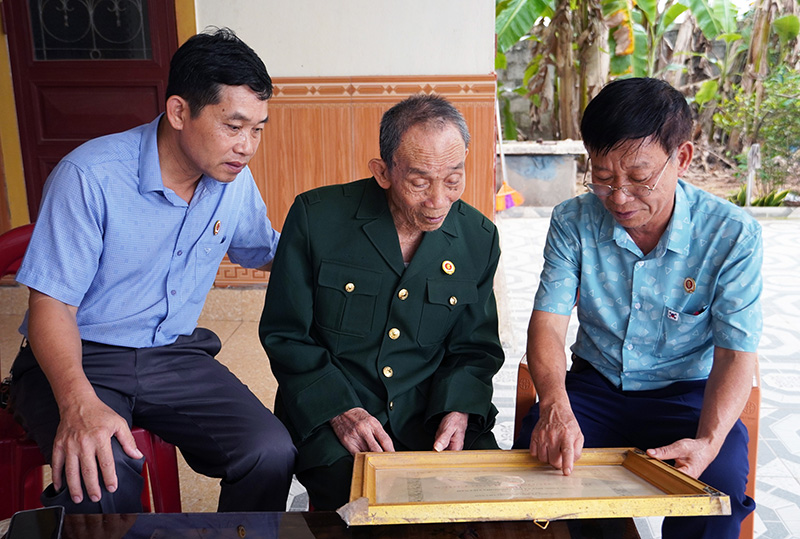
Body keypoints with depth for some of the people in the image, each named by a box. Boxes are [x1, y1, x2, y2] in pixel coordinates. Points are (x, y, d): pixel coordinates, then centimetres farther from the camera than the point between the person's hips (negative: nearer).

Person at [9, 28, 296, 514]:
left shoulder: (235, 181, 1)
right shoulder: (91, 177, -16)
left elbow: (266, 251, 19)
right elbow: (51, 306, -16)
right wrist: (78, 401, -35)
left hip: (174, 355, 4)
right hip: (79, 359, -3)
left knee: (272, 452, -21)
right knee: (100, 475, -36)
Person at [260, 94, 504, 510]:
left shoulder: (479, 238, 1)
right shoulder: (316, 217, -9)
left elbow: (476, 348, 11)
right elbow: (284, 333, -3)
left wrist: (458, 409, -9)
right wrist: (340, 410, -15)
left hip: (429, 412, 3)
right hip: (327, 412, -2)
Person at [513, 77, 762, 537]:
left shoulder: (733, 235, -13)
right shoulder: (572, 222, -8)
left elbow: (735, 354, -11)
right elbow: (548, 323, -13)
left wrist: (709, 439, -29)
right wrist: (554, 404, -33)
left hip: (685, 393, -1)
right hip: (594, 385, 2)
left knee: (720, 482, -30)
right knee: (534, 461, -24)